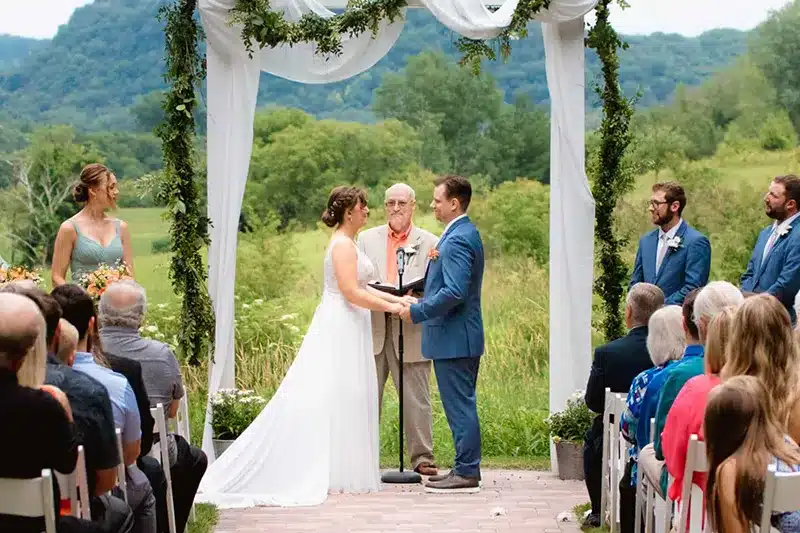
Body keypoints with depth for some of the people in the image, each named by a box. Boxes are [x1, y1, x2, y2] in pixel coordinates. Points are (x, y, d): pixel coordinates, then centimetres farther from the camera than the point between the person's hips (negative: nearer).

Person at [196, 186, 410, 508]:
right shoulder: (343, 245, -14)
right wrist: (390, 308, -14)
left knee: (343, 400, 9)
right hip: (340, 328, -10)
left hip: (345, 329, 10)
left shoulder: (347, 244, 18)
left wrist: (395, 299, 14)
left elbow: (360, 288, 20)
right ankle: (338, 474, -3)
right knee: (336, 399, -6)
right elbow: (351, 292, -21)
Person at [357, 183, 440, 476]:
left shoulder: (430, 242, 8)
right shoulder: (366, 238, 13)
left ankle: (422, 457, 5)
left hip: (411, 332, -1)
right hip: (372, 330, 2)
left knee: (416, 399, -1)